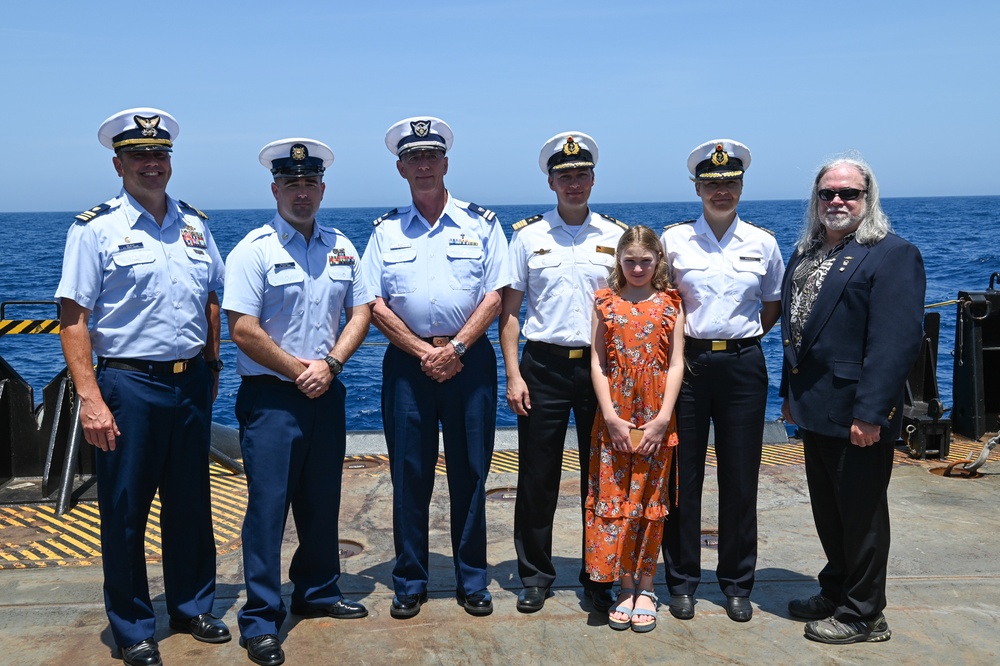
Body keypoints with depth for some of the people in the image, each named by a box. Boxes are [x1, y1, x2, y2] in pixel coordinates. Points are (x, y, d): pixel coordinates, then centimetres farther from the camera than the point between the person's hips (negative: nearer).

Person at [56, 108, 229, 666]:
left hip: (192, 383, 4)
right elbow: (73, 320, -8)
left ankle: (193, 606, 31)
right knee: (125, 510, 5)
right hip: (129, 384, -4)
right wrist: (91, 400, -14)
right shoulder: (96, 229, -5)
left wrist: (211, 366, 13)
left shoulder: (196, 225, 9)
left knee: (192, 503, 14)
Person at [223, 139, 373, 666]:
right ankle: (260, 620, 8)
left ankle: (318, 592, 32)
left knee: (322, 501, 15)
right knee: (267, 504, -2)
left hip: (326, 394, 5)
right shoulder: (254, 249, -8)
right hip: (271, 397, -5)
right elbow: (243, 329, -14)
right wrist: (299, 370, -11)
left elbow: (360, 312, 9)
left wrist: (330, 364, -6)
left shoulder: (341, 247, 8)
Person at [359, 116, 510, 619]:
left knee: (470, 473, 5)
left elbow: (494, 296, -1)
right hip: (407, 362, 1)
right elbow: (376, 305, 2)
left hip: (469, 360, -1)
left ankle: (472, 579, 18)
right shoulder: (386, 231, 8)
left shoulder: (481, 224, 5)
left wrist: (455, 347, -12)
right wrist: (424, 353, -9)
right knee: (409, 474, 5)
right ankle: (409, 582, 17)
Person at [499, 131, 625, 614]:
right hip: (543, 365, -1)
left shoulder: (617, 236, 6)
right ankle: (535, 576, 20)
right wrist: (513, 374, -4)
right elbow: (509, 310, 4)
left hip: (601, 366, 1)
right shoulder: (528, 235, 4)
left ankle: (599, 579, 21)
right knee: (537, 478, 4)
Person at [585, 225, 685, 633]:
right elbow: (597, 363, 0)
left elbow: (675, 364, -1)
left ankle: (645, 587, 17)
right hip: (614, 419, 1)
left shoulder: (670, 305, 3)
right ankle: (625, 587, 13)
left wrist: (663, 419, -10)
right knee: (614, 497, 2)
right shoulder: (605, 303, 4)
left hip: (656, 419, 0)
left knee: (650, 499, 6)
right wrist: (611, 417, -9)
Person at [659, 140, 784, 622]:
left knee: (740, 479, 7)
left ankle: (737, 583, 22)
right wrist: (678, 345, 0)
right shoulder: (673, 240, 0)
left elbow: (771, 309, 15)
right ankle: (682, 580, 19)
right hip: (687, 363, -1)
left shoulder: (762, 243, 4)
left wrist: (738, 340, 6)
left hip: (742, 366, 1)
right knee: (683, 476, 4)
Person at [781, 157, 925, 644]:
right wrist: (790, 393, 14)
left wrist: (870, 412, -24)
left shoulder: (893, 255, -12)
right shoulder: (805, 254, 13)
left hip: (858, 415, -8)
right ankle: (836, 591, 35)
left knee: (861, 513, 5)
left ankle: (862, 614, 19)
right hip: (815, 410, 8)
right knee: (828, 510, 19)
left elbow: (896, 342, -20)